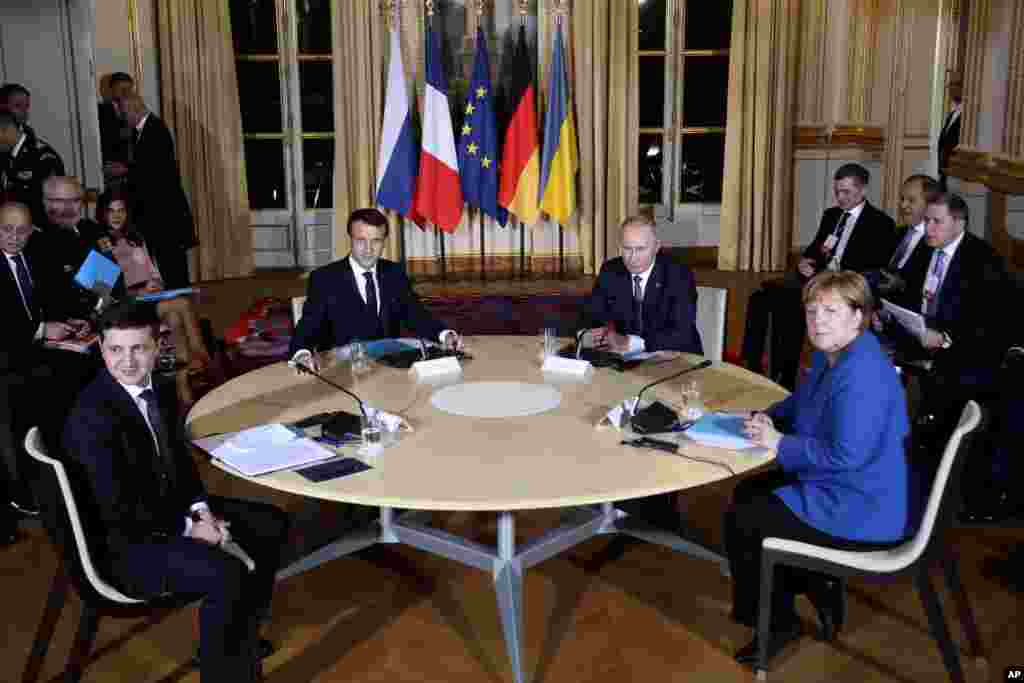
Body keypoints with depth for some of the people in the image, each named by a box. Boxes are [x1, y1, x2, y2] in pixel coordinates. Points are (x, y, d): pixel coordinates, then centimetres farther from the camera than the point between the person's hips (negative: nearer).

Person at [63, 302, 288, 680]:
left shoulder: (158, 390, 0)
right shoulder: (91, 415, -26)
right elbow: (118, 511, -26)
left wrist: (201, 508, -6)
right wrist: (188, 528, -18)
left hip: (171, 506, 9)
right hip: (123, 540, -9)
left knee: (270, 524, 10)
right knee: (225, 574, -29)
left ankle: (244, 633, 25)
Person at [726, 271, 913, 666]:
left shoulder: (862, 374, -29)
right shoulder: (831, 354, 4)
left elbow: (845, 455, -32)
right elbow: (802, 403, 22)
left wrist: (779, 442, -20)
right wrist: (769, 417, 1)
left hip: (862, 512, -11)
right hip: (837, 487, 11)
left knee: (739, 521, -5)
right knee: (746, 494, 22)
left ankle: (776, 621, 17)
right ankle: (816, 589, 28)